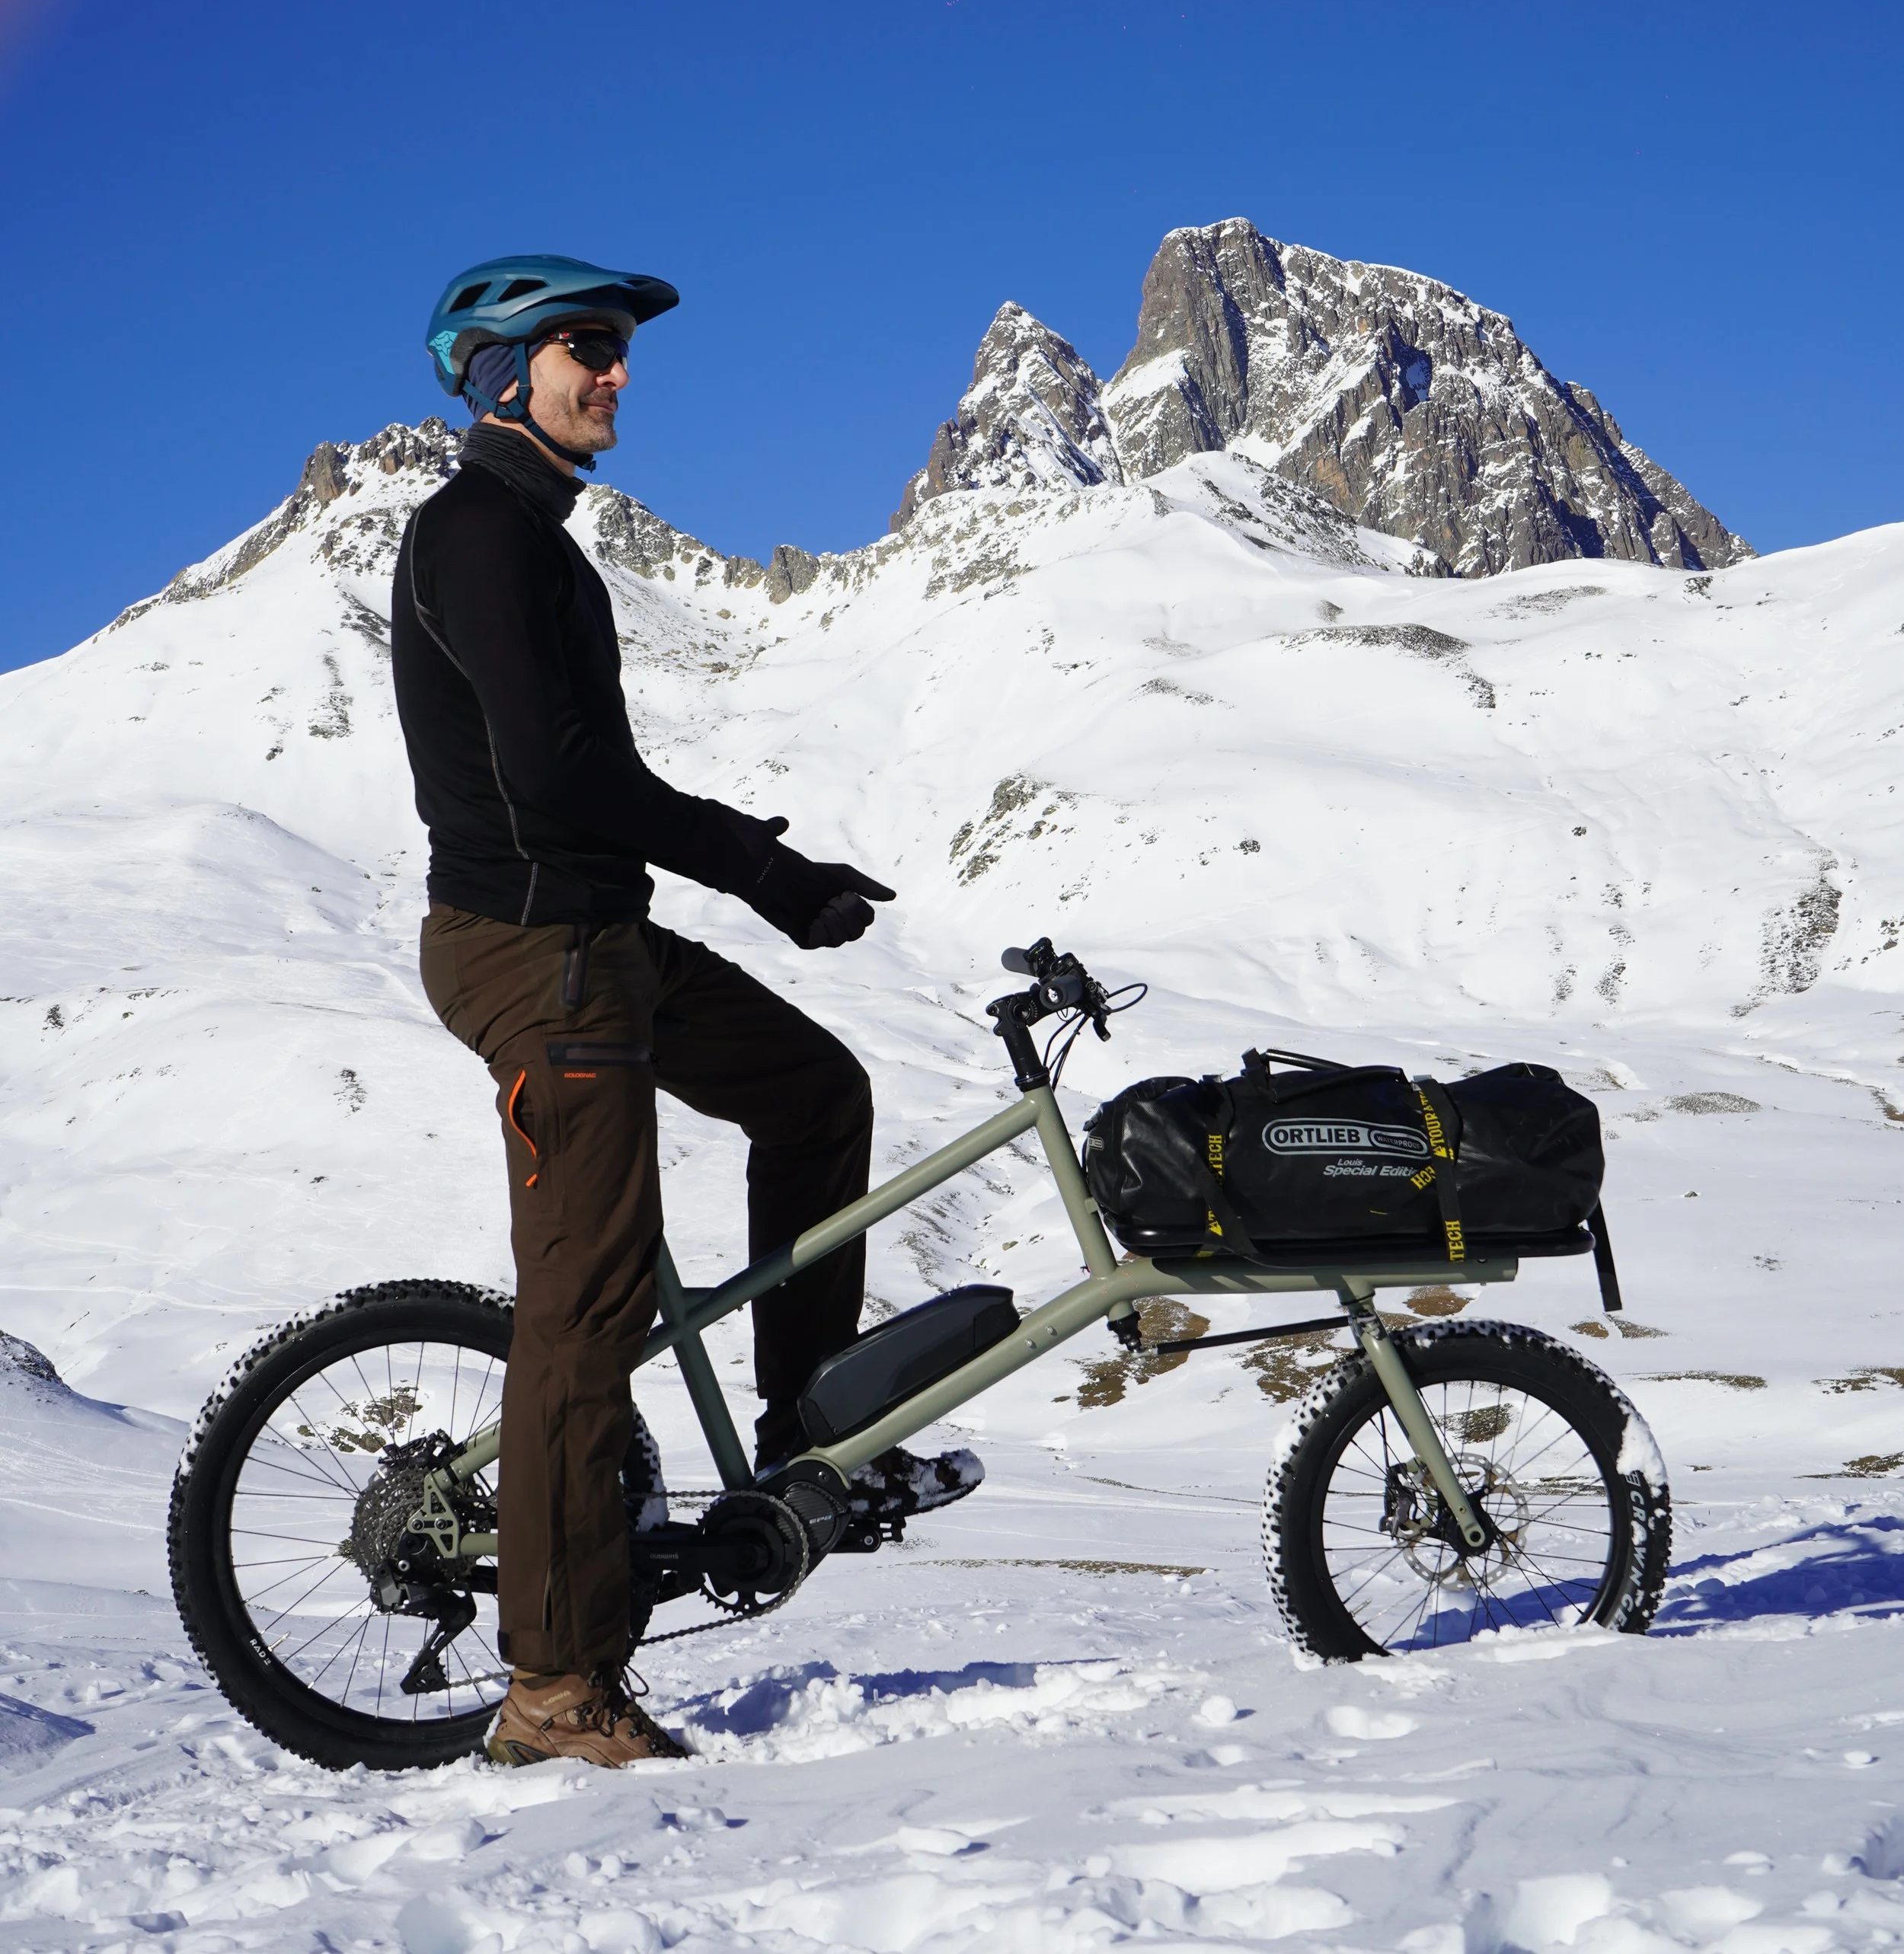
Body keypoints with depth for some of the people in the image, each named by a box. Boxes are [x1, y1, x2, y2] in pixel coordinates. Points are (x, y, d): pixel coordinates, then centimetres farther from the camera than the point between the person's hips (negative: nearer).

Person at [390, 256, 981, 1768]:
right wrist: (768, 872, -19)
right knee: (590, 1300, -9)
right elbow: (552, 771, -23)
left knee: (816, 1089, 18)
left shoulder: (528, 538, 19)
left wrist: (744, 850, 8)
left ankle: (809, 1443, 22)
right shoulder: (477, 532, -13)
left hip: (595, 935, 10)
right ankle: (557, 1687, -3)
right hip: (534, 948, -10)